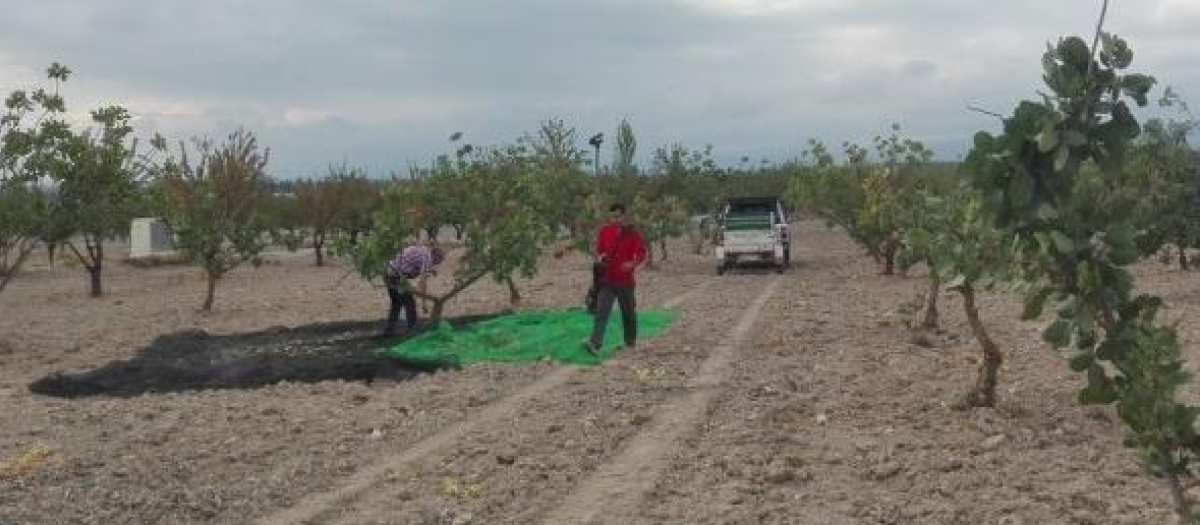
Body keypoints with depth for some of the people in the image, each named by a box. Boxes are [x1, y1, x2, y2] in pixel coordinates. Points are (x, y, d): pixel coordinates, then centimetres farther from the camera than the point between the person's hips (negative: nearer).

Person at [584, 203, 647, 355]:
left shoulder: (633, 233, -6)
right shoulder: (604, 230, 2)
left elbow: (642, 254, -4)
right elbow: (596, 247, 13)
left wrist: (633, 264, -23)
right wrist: (598, 256, -10)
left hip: (625, 280, -1)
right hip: (606, 279, 1)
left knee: (628, 312, 13)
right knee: (601, 311, -10)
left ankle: (631, 341, 31)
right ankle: (595, 343, -20)